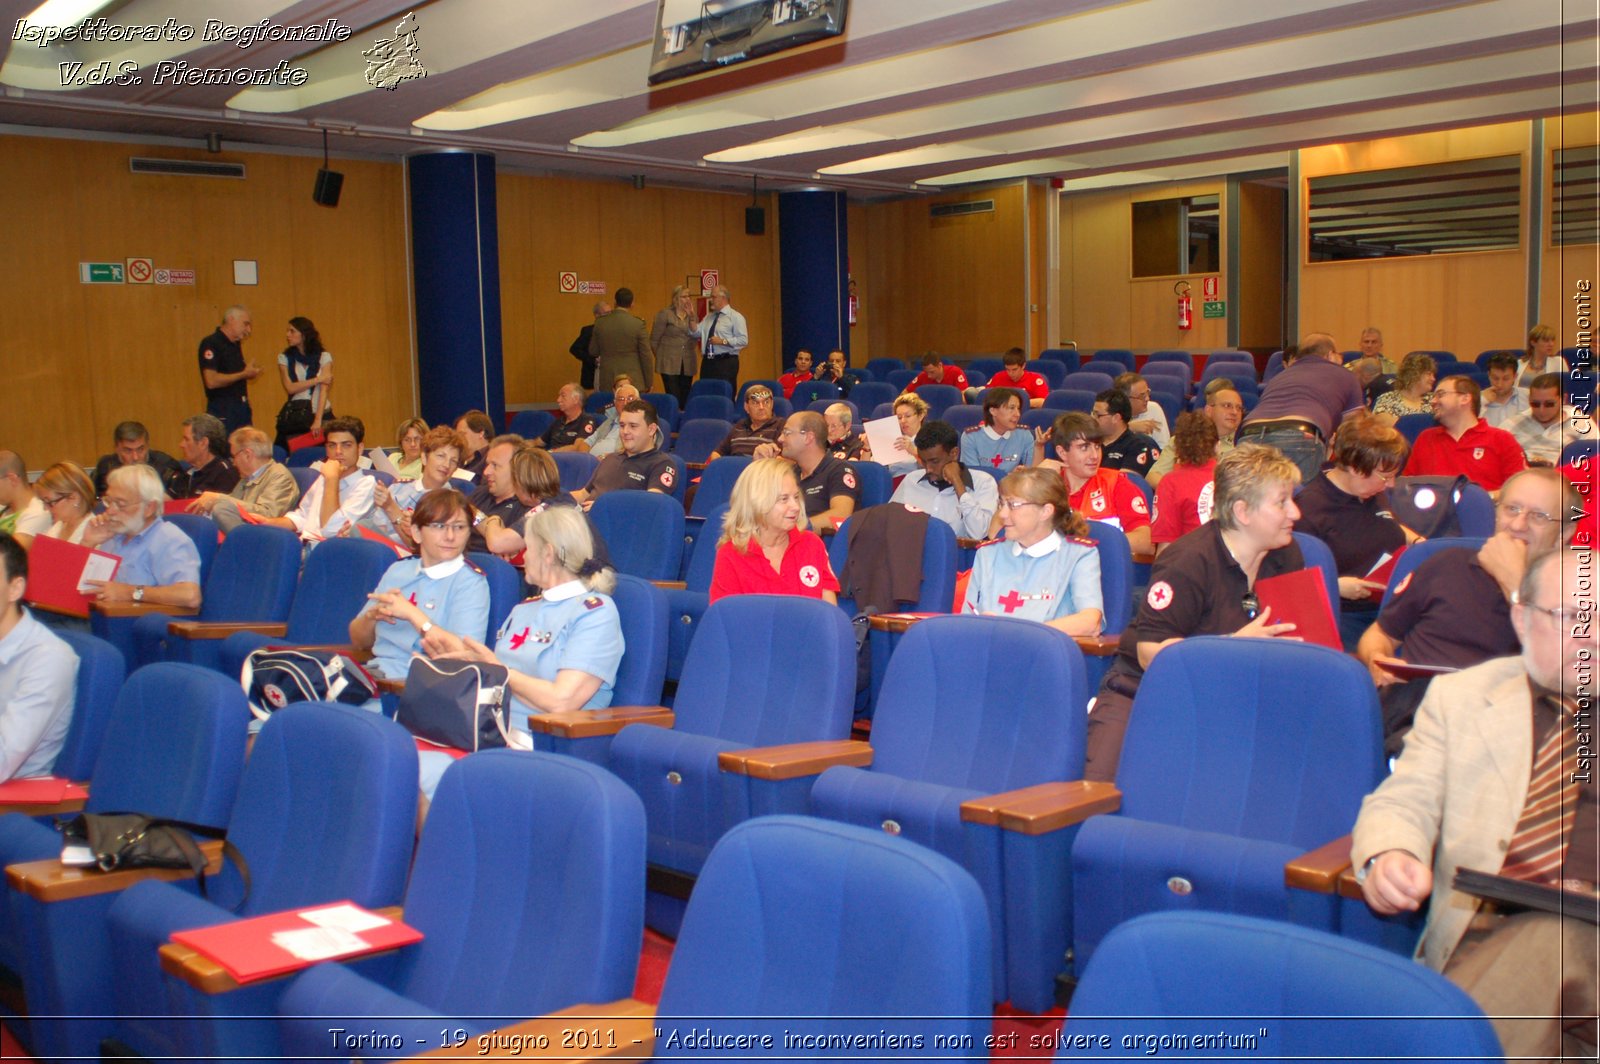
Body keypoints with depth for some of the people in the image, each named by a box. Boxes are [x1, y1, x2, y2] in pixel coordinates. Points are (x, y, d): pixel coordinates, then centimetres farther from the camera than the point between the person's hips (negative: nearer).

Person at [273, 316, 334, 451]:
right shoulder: (285, 358, 8)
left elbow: (324, 389, -9)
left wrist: (318, 420, -20)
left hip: (320, 411, -2)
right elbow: (290, 388, -4)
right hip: (293, 414, 2)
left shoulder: (323, 357, 1)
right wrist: (317, 379, -10)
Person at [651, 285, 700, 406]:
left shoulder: (692, 315, 13)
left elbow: (696, 336, -2)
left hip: (687, 364, 5)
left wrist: (692, 317, -10)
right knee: (673, 397, -8)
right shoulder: (665, 314, -2)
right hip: (669, 364, -4)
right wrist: (661, 357, 7)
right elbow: (654, 340, 0)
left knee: (685, 398, 3)